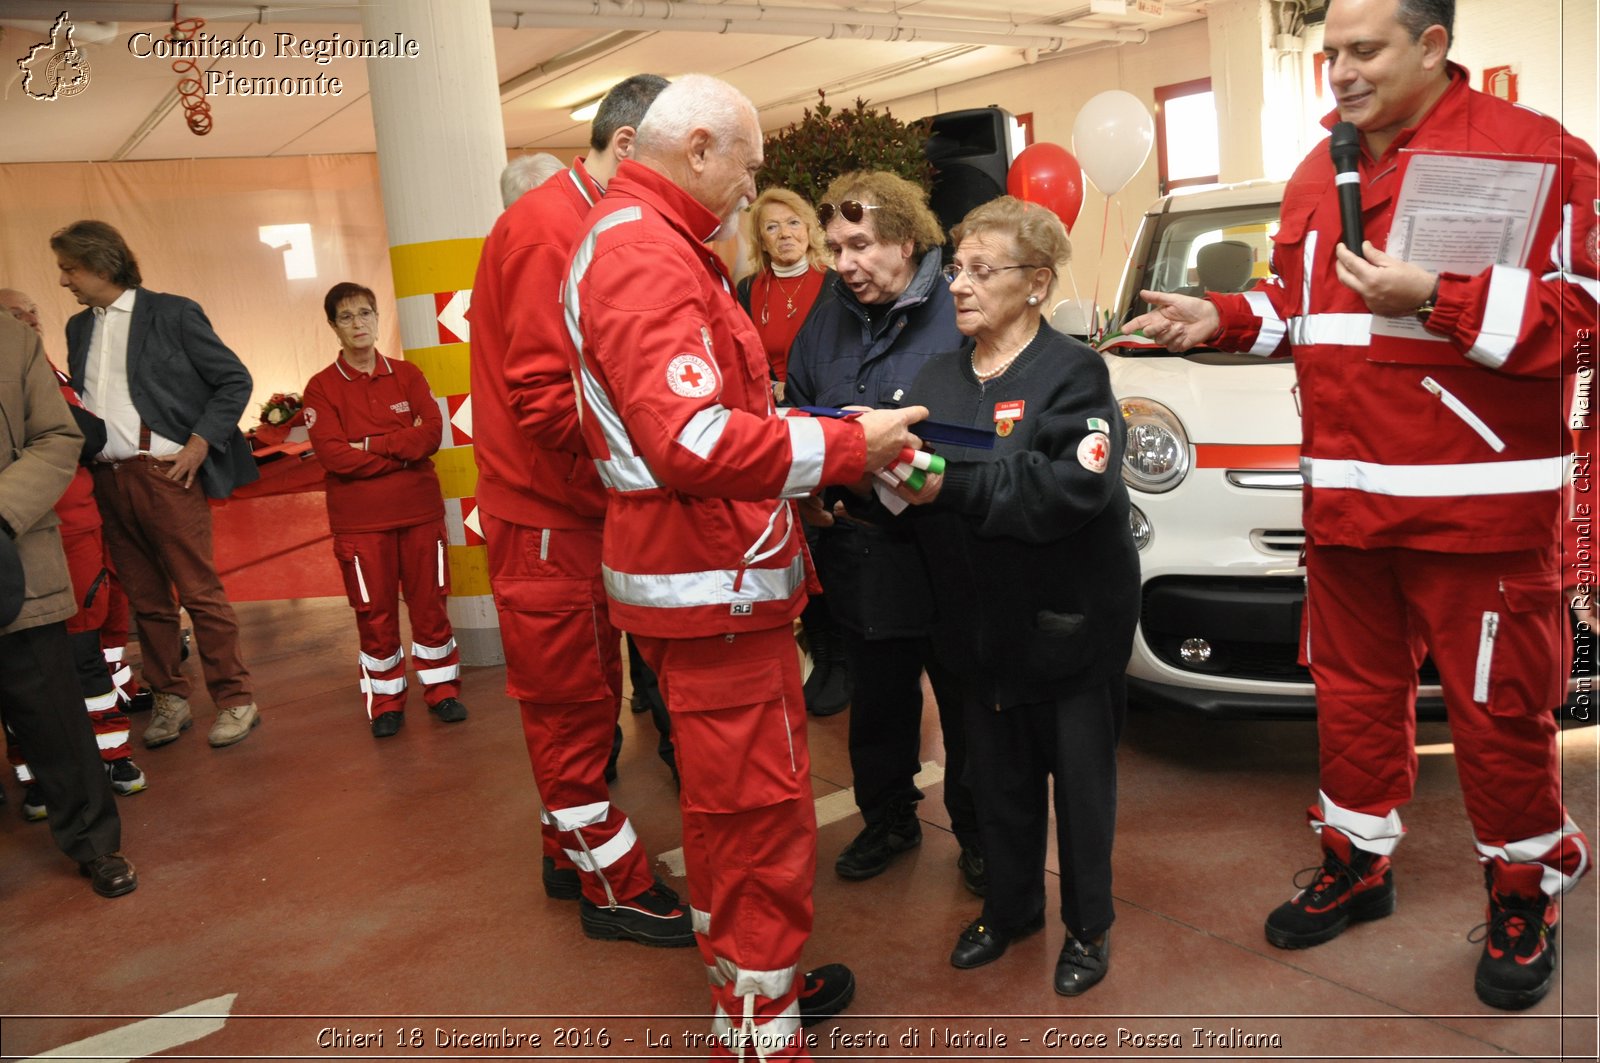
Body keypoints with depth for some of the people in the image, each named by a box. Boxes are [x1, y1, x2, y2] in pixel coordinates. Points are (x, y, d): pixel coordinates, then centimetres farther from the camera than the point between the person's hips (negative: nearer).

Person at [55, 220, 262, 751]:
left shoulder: (172, 313, -2)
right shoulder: (79, 327, 16)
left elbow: (235, 380, -4)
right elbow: (77, 402, 21)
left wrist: (198, 445, -10)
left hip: (165, 473, -6)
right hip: (108, 481, 6)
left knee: (200, 594, -3)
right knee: (146, 600, 11)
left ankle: (235, 700, 6)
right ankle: (169, 700, 21)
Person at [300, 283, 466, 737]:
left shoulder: (406, 375, 7)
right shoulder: (322, 387, 0)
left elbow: (431, 432, -7)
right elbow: (332, 454, -12)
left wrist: (372, 445, -14)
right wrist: (401, 451, -12)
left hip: (420, 511, 2)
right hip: (360, 521, -1)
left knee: (430, 604, 7)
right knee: (375, 613, 5)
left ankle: (441, 688, 21)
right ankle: (385, 701, 18)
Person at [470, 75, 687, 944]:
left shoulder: (592, 229, 13)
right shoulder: (548, 228, -18)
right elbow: (544, 399, -24)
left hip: (580, 507, 9)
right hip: (543, 513, -9)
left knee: (586, 695, 18)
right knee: (572, 703, 4)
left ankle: (573, 850, 34)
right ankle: (614, 887, 17)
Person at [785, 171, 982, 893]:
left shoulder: (961, 316, -11)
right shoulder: (826, 322, 8)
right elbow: (797, 417, 15)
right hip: (860, 557, 5)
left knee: (966, 706, 11)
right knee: (878, 703, 20)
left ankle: (978, 833, 32)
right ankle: (888, 819, 41)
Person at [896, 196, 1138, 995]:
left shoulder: (1072, 371, -11)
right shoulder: (937, 378, 7)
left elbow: (1078, 486, -26)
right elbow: (913, 477, 6)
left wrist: (953, 487, -32)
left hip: (1069, 620, -4)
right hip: (977, 618, 5)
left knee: (1079, 776, 11)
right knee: (997, 775, 16)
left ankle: (1088, 924, 31)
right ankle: (1009, 905, 37)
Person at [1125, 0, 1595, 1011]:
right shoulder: (1317, 176, 14)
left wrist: (1434, 299, -22)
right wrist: (1217, 318, 4)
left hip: (1480, 500, -5)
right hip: (1344, 498, 6)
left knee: (1500, 708, 5)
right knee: (1354, 690, 16)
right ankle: (1358, 863, 34)